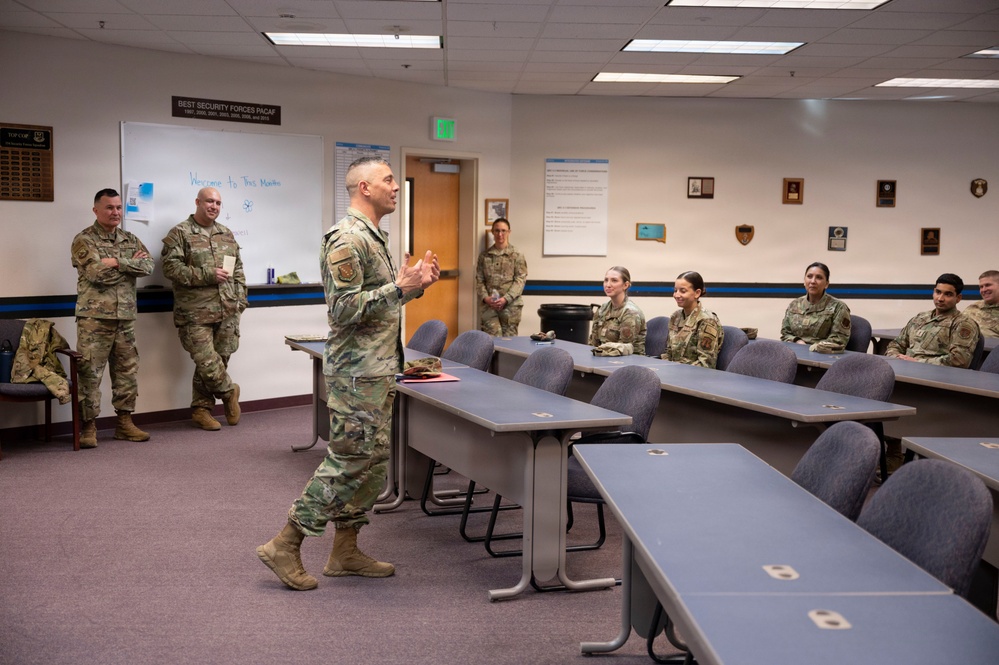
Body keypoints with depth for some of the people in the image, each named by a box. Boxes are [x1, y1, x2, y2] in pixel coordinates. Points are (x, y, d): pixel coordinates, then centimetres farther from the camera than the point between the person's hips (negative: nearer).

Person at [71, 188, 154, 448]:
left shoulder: (130, 239, 13)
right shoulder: (84, 240, -4)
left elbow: (148, 265, -2)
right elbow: (96, 273, -17)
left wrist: (118, 263, -13)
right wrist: (130, 264, -7)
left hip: (125, 317, 5)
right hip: (94, 317, -5)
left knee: (127, 371, 8)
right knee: (90, 372, -4)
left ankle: (124, 422, 17)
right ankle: (89, 426, 5)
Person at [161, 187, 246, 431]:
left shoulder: (226, 234, 17)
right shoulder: (179, 234, -2)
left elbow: (238, 269, 20)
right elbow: (171, 267, -12)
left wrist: (240, 299, 10)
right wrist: (207, 275, -16)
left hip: (227, 312, 6)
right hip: (196, 314, -5)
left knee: (218, 361, 8)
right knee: (206, 362, -10)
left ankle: (201, 409, 21)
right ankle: (229, 392, 17)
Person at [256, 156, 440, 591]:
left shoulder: (374, 237, 16)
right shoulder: (347, 239, -16)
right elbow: (345, 308, -22)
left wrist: (416, 284, 9)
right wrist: (399, 288, -22)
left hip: (378, 371, 10)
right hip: (357, 373, -10)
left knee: (372, 464, 13)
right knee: (348, 462, -6)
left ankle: (345, 552, 22)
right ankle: (284, 546, 5)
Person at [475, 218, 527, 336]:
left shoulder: (517, 255, 3)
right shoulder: (484, 255, 10)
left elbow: (520, 280, -4)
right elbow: (479, 280, 9)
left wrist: (506, 298, -14)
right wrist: (485, 297, -8)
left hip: (510, 304, -1)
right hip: (488, 304, 1)